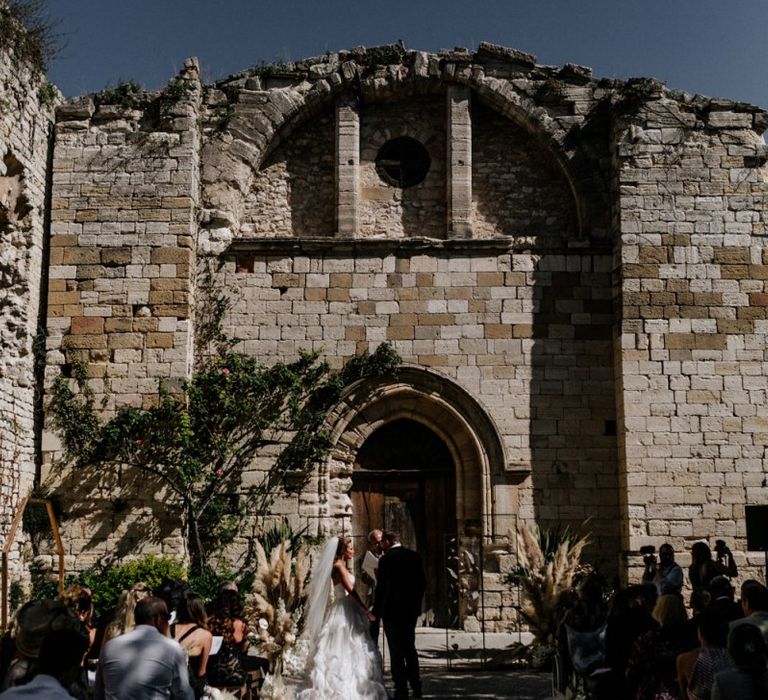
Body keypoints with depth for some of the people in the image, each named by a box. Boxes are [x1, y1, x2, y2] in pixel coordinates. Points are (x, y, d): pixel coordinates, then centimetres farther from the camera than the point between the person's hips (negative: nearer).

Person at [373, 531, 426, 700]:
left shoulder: (386, 559, -13)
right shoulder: (415, 556, 4)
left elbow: (381, 586, -13)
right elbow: (422, 582, 8)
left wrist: (376, 610, -2)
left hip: (392, 610, -6)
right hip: (411, 609, 6)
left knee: (396, 651, 0)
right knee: (410, 648, 18)